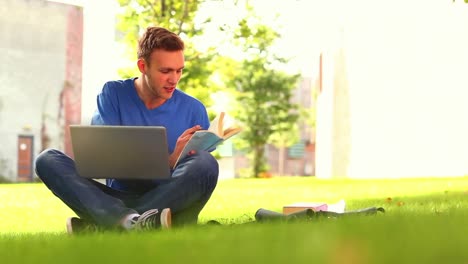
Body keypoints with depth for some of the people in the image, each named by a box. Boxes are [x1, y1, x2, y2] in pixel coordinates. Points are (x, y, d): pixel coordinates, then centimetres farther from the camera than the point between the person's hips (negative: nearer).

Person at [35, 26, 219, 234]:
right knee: (48, 160, -18)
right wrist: (171, 161, -18)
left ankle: (99, 225, -31)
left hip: (171, 204, 0)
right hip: (116, 200, 1)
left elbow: (202, 174, 8)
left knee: (206, 163, -29)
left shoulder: (194, 110, 5)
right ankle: (130, 221, -45)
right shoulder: (113, 94, 5)